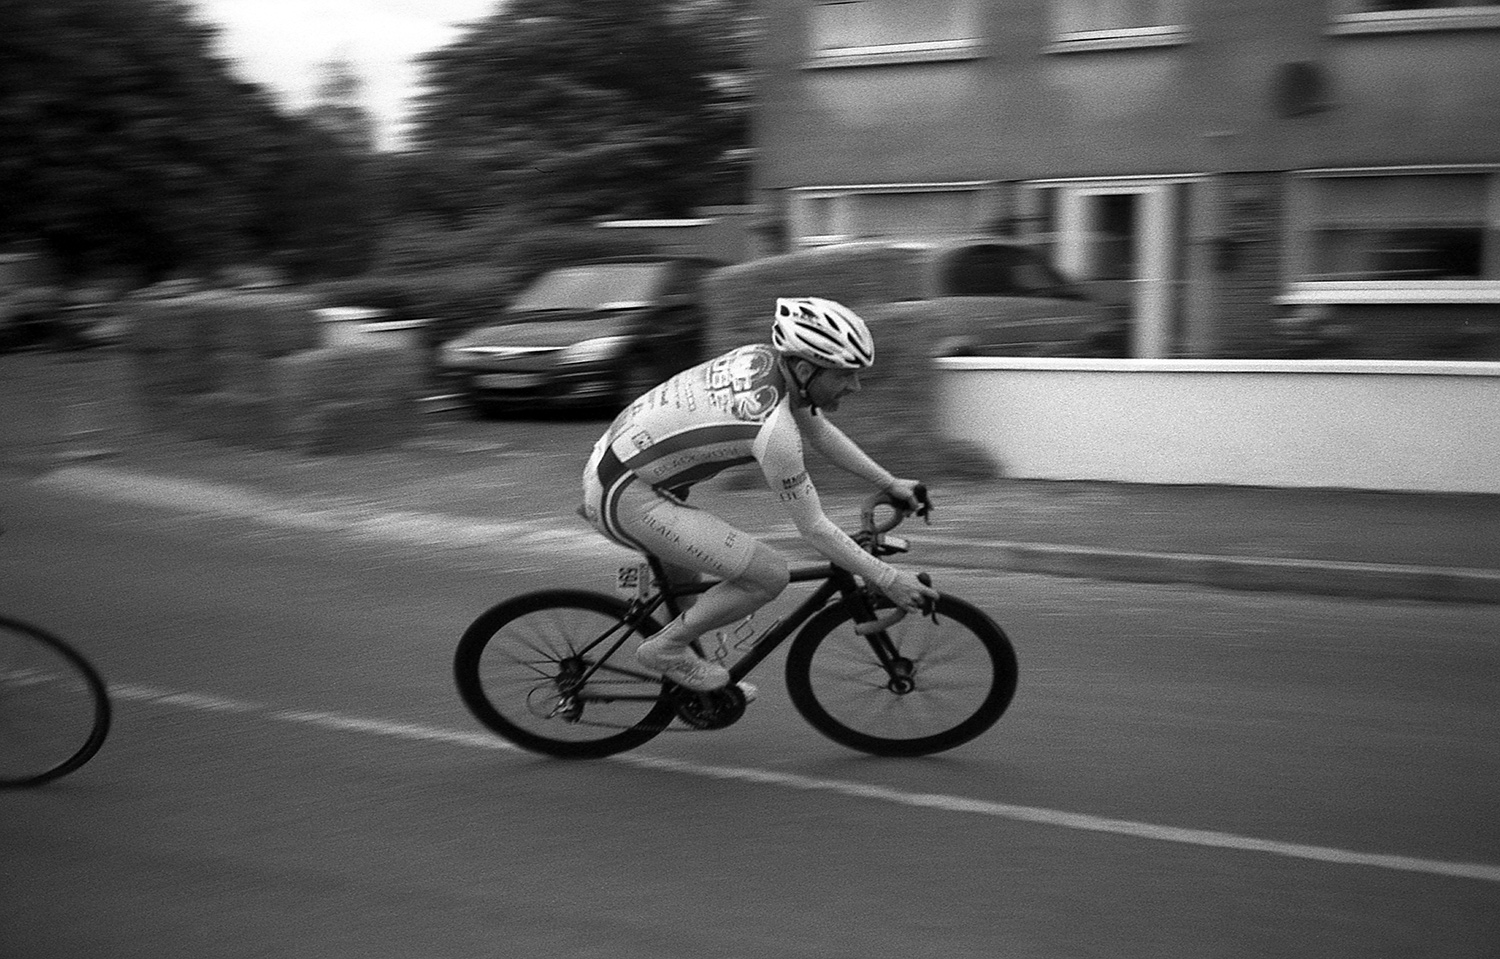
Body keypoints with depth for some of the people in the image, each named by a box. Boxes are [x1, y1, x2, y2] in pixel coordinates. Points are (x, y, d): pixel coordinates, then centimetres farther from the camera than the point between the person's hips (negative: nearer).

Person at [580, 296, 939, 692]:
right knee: (769, 575, -7)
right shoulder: (773, 428, -25)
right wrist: (888, 579, -9)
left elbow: (821, 431, 16)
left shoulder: (762, 358, 0)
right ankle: (666, 649, 8)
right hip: (625, 499, -9)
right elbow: (814, 529, -17)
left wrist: (890, 483, 18)